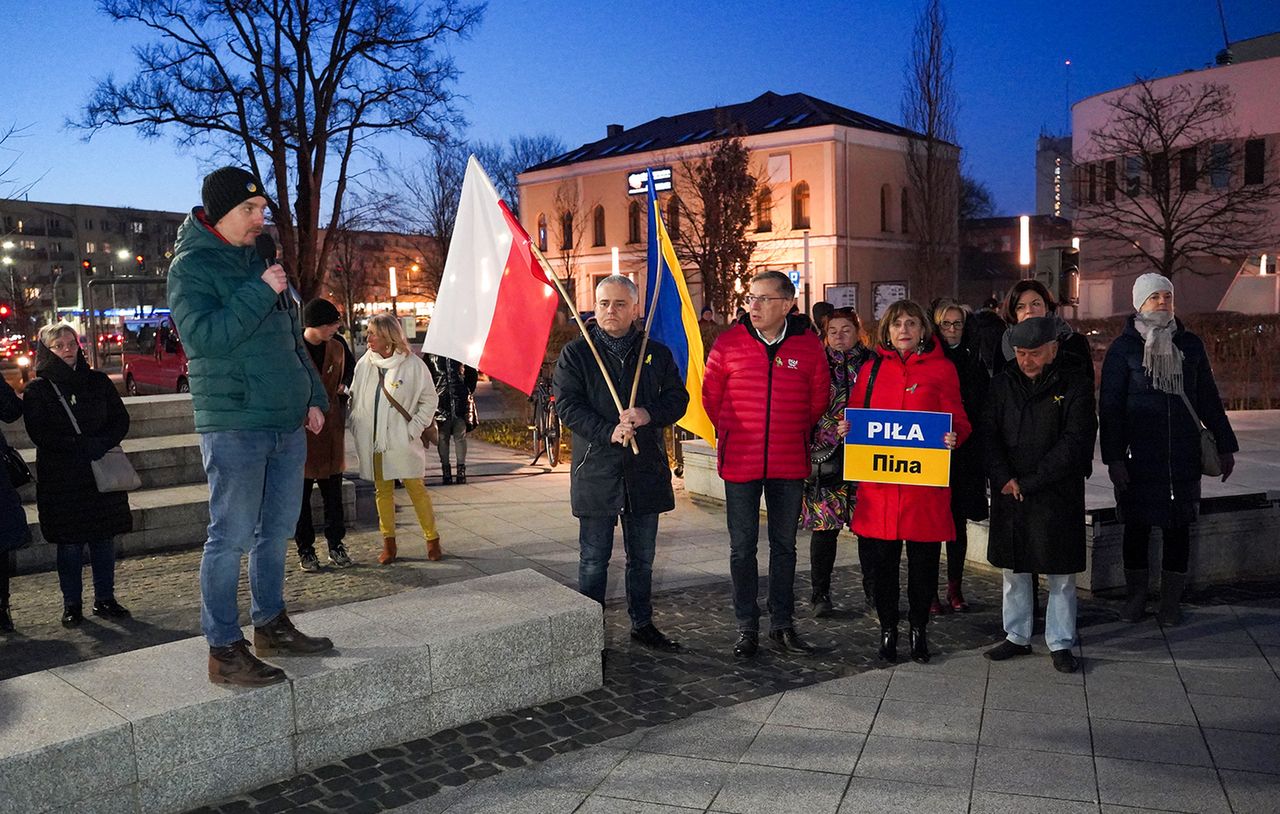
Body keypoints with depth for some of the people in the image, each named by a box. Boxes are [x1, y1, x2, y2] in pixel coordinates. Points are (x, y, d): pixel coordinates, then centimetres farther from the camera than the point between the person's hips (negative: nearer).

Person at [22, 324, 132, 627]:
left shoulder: (98, 382, 9)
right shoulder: (37, 389, 1)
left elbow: (121, 420, 6)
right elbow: (39, 434, -9)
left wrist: (102, 444, -13)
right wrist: (82, 446, -20)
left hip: (102, 474, 2)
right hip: (61, 478, -2)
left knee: (104, 539, 5)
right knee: (69, 544, 1)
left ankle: (105, 599, 16)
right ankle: (72, 605, 13)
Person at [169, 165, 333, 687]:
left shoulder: (260, 263, 18)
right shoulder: (191, 266, -5)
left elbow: (293, 337, 23)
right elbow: (202, 336, -20)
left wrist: (313, 397, 15)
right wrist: (259, 292, -20)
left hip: (287, 424, 8)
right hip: (233, 424, -8)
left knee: (277, 531, 14)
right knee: (232, 537, -4)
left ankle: (271, 625, 27)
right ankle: (224, 650, 4)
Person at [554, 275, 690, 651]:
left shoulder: (657, 353, 8)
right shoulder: (575, 354, 0)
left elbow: (678, 398, 6)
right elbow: (568, 406, -8)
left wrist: (648, 415, -14)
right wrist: (609, 432, -21)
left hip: (646, 468, 3)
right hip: (596, 470, -3)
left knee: (642, 557, 15)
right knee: (594, 560, 4)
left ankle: (642, 623, 29)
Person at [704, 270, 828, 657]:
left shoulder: (808, 346, -2)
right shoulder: (729, 342, -4)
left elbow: (819, 398, 11)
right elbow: (711, 396, 7)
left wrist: (796, 434, 11)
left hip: (789, 464, 1)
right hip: (740, 463, -1)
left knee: (784, 545, 12)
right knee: (742, 548, 5)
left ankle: (782, 623, 24)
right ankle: (747, 626, 17)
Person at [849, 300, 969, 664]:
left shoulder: (941, 368, 4)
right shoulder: (873, 369, 11)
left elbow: (959, 422, 2)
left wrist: (953, 435, -19)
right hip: (879, 480, 2)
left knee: (924, 559, 6)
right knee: (883, 559, 7)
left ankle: (919, 628, 24)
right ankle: (887, 629, 22)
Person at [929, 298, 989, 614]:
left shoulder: (973, 360, 9)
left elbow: (984, 406, 9)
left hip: (965, 454, 3)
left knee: (959, 524, 9)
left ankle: (955, 589, 19)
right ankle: (930, 591, 7)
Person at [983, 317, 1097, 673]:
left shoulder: (1075, 386, -4)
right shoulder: (1003, 383, 7)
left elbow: (1074, 444, -10)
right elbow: (988, 434, 2)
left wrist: (1029, 482, -13)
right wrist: (1005, 479, -12)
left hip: (1057, 494, -3)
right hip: (1009, 494, 3)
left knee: (1060, 575, 4)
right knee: (1013, 570, 11)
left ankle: (1060, 643, 16)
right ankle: (1017, 637, 24)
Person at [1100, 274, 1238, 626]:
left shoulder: (1190, 344, 9)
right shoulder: (1123, 347, 0)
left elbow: (1209, 399, 14)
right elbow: (1110, 406, -3)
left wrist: (1224, 445, 11)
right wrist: (1114, 457, -10)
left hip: (1184, 455, 2)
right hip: (1139, 455, -2)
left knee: (1178, 527, 6)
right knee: (1137, 526, 5)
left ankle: (1171, 600, 17)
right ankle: (1137, 596, 20)